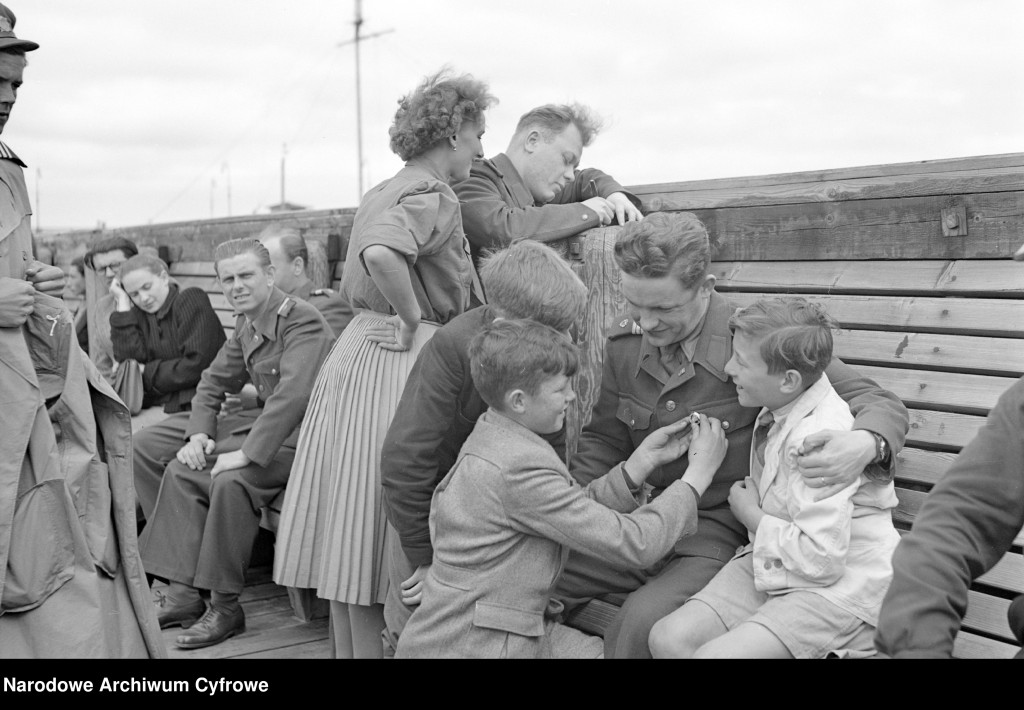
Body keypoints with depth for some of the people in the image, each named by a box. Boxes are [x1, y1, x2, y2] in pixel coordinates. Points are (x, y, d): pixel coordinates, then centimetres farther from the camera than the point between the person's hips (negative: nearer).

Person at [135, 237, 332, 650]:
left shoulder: (302, 320, -17)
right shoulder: (246, 325, 13)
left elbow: (292, 395, -28)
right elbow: (213, 383, 20)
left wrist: (248, 453, -30)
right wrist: (198, 434, 2)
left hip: (306, 435, -9)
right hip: (268, 425, 9)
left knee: (231, 480, -30)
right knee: (182, 469, -3)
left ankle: (226, 608, -14)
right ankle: (182, 595, -1)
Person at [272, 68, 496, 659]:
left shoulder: (382, 193, 18)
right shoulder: (432, 195, -11)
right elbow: (381, 254, -31)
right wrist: (415, 321, -18)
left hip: (358, 352, 9)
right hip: (397, 364, -9)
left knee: (349, 537, 12)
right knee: (377, 534, -2)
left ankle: (348, 645, 22)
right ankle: (371, 646, 7)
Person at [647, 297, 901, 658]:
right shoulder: (778, 411, 4)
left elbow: (822, 560, -26)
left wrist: (752, 516, -13)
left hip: (839, 586, -8)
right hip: (773, 566, 8)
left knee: (714, 652, -25)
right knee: (668, 638, -9)